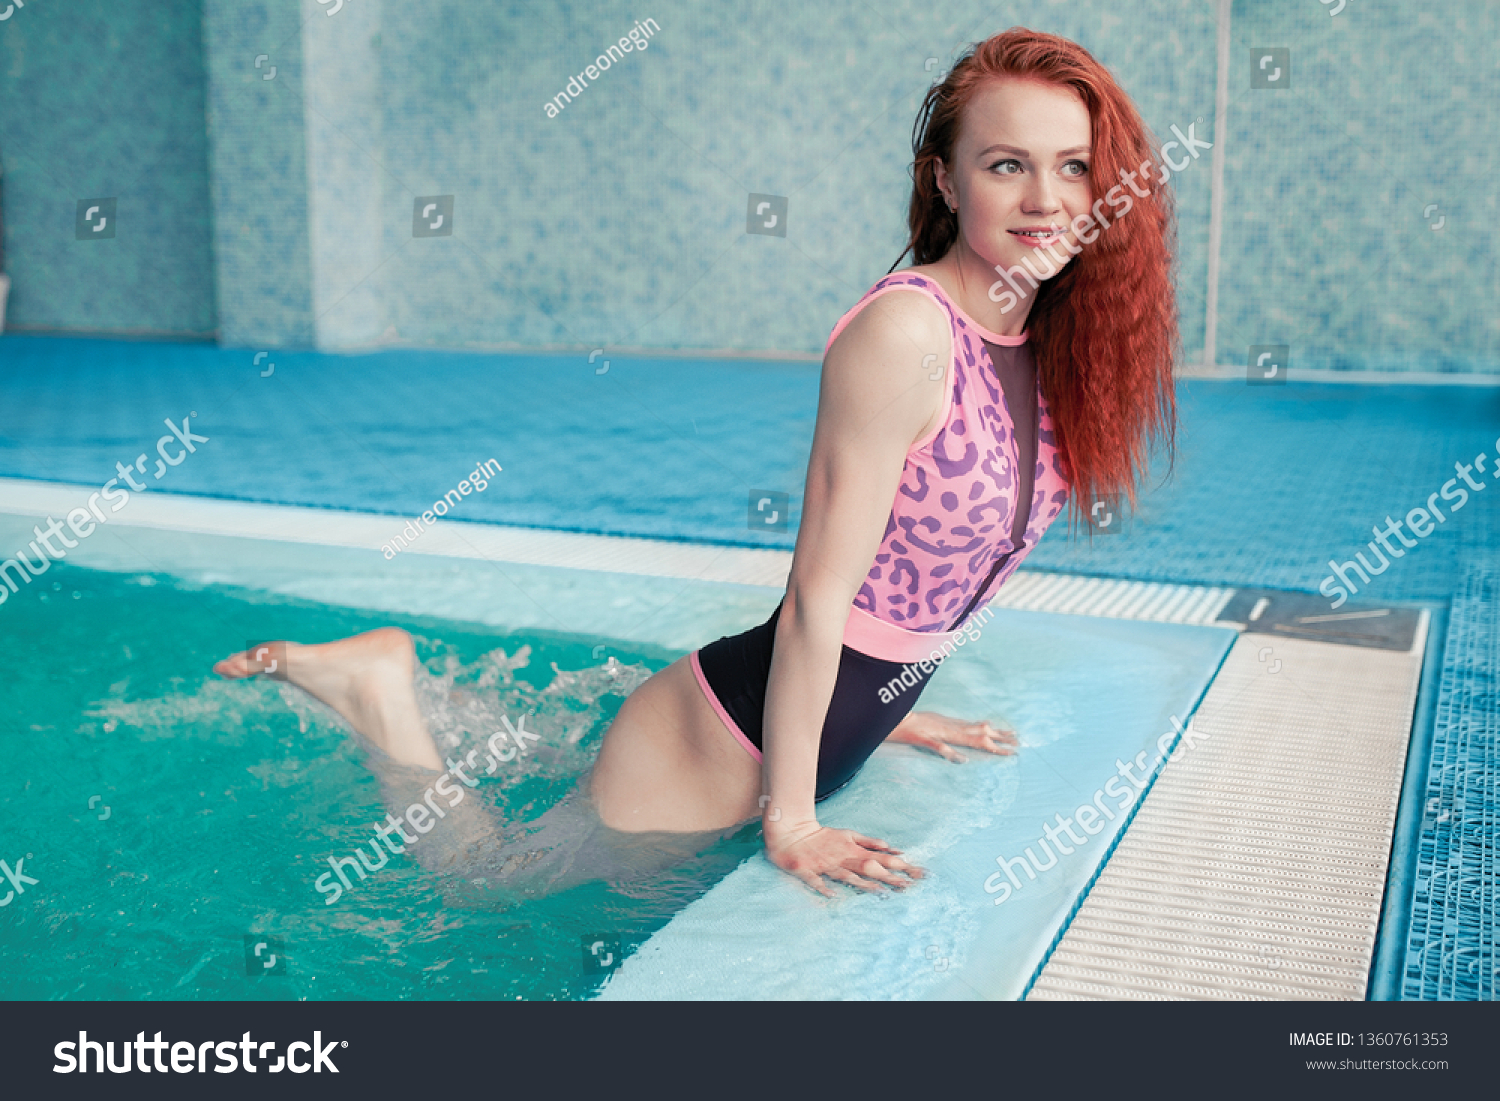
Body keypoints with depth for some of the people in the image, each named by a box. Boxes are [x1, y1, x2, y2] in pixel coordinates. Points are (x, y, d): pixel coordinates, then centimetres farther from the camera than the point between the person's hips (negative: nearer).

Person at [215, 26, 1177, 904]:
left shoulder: (1039, 344, 3)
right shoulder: (902, 333, -25)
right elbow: (818, 591, -23)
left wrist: (881, 709, 17)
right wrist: (789, 818, -18)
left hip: (835, 728, 9)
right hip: (726, 744, -9)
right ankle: (381, 693, 21)